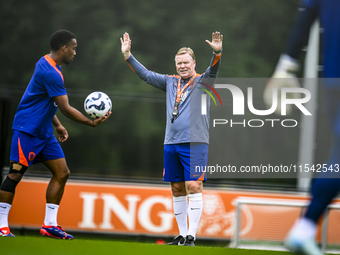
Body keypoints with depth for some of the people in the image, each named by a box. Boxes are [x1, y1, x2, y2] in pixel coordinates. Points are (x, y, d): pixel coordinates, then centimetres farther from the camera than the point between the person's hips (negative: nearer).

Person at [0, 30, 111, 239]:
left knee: (62, 173, 4)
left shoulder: (48, 64, 12)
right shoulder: (50, 73, -21)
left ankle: (50, 224, 5)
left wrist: (57, 125, 21)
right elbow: (66, 108, -20)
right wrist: (92, 123, -13)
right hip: (27, 130, -10)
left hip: (44, 132, 10)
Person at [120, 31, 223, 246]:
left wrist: (217, 53, -35)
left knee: (193, 187, -11)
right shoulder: (170, 82, 17)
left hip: (195, 144, -5)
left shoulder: (202, 82, 3)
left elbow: (213, 71, -16)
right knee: (177, 189, 7)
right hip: (171, 144, 5)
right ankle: (182, 235, 13)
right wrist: (128, 55, 12)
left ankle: (191, 236, -12)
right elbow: (145, 74, 19)